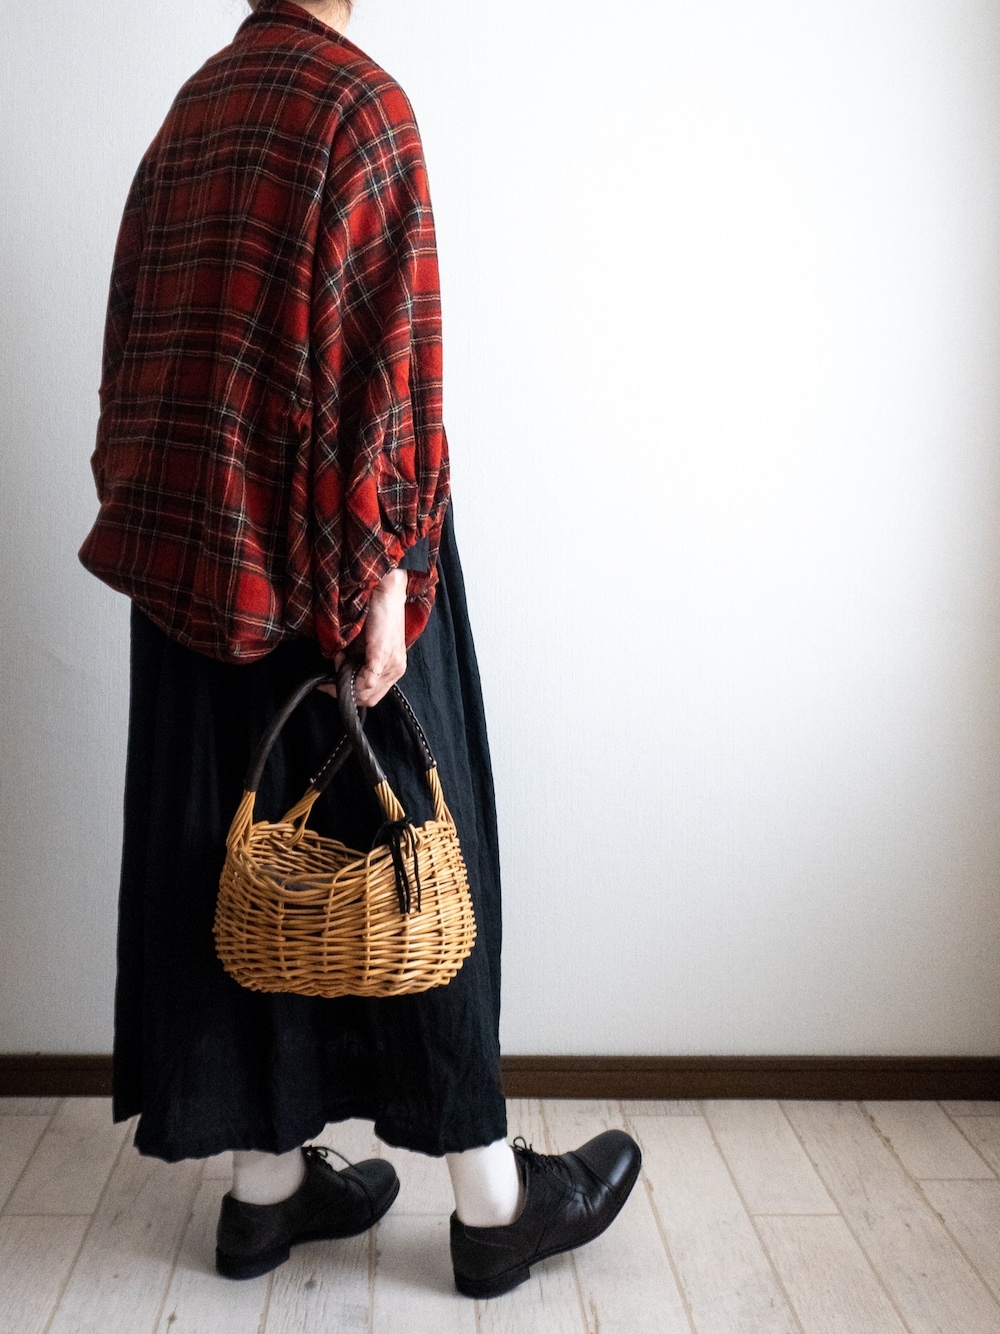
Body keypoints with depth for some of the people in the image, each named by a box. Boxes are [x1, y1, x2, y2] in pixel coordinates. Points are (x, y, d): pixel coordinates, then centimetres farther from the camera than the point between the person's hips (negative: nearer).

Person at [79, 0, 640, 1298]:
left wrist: (165, 520, 17)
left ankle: (265, 1177, 25)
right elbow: (390, 364, -17)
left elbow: (139, 340, 14)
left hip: (194, 557, 7)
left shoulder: (194, 109, 13)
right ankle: (491, 1201, 17)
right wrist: (386, 578, -17)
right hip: (324, 560, -7)